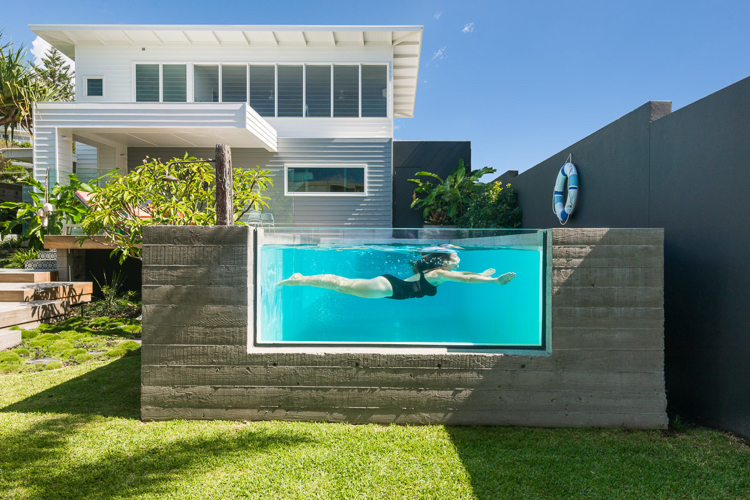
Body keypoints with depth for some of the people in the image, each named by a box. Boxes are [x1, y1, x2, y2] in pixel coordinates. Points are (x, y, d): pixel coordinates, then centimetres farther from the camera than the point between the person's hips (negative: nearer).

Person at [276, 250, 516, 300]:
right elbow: (467, 279, -14)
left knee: (346, 284, 8)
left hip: (391, 284, 8)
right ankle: (300, 280, -5)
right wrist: (495, 280, -8)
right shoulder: (437, 274, -10)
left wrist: (483, 274, 27)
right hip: (388, 287, -8)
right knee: (345, 285, -8)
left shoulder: (439, 271, 15)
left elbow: (464, 274, 30)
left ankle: (300, 278, 12)